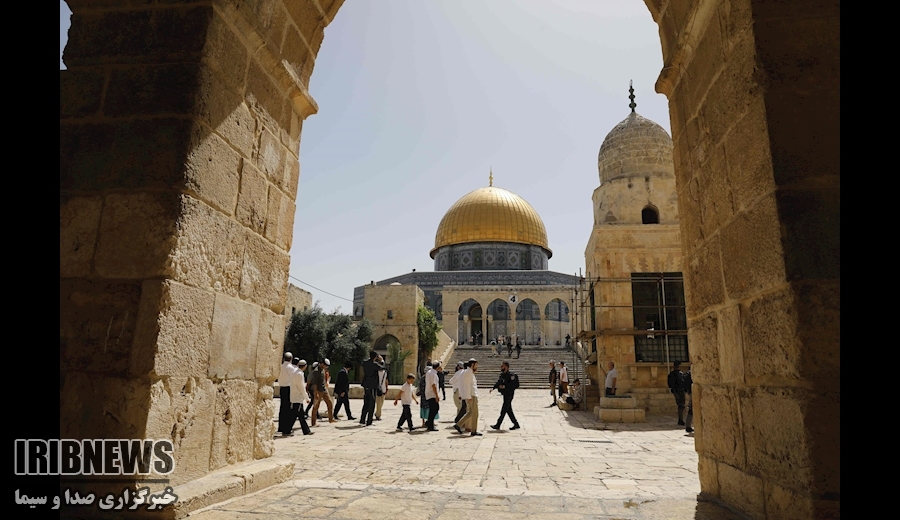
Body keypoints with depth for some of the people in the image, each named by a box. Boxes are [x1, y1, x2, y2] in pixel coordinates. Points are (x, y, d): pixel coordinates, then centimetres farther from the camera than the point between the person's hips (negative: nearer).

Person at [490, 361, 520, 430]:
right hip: (505, 394, 9)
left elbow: (514, 385, -21)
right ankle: (516, 424, 22)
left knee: (503, 410, -3)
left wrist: (504, 386, -23)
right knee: (509, 410, 13)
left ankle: (497, 425, 2)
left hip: (509, 394, -9)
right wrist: (493, 388, -4)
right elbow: (498, 382, 10)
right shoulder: (502, 375, 10)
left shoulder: (511, 375, -16)